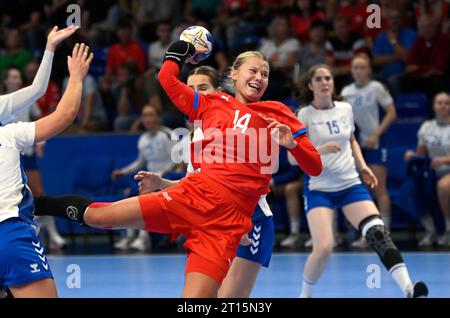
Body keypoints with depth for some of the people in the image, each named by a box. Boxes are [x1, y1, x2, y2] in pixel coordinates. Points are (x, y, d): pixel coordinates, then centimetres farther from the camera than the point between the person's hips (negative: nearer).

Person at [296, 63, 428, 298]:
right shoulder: (305, 115, -7)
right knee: (323, 247, -20)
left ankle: (408, 289, -28)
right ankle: (306, 294, 6)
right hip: (319, 189, -3)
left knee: (378, 233, -18)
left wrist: (362, 166, 8)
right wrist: (320, 150, -28)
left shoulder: (345, 109, 6)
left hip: (351, 185, 3)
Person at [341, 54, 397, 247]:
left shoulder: (376, 88, -6)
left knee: (379, 189, -5)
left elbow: (391, 113, -8)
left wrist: (376, 135, -14)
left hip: (374, 143, -5)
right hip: (356, 144, 5)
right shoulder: (346, 92, 7)